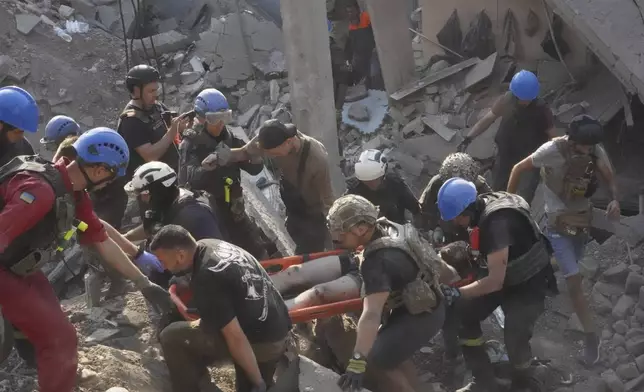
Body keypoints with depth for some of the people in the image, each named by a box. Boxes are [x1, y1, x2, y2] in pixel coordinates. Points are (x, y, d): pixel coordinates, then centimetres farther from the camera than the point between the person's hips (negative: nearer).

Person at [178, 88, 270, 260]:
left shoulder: (230, 139, 4)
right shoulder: (190, 144, -12)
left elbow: (254, 169, 1)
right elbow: (189, 180, -27)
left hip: (233, 211, 5)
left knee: (260, 255, 11)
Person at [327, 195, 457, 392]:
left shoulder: (377, 262, -34)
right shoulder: (389, 228, -6)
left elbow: (371, 315, -44)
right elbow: (429, 254, 12)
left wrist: (358, 362, -51)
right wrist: (448, 273, 31)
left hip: (420, 316, -9)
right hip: (429, 304, 9)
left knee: (378, 362, -8)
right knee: (389, 352, 18)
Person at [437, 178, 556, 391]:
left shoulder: (497, 222, -36)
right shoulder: (482, 207, -9)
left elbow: (495, 281, -34)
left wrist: (457, 293, -29)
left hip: (529, 282, -8)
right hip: (503, 274, 9)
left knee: (515, 336, -23)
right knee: (463, 314, -5)